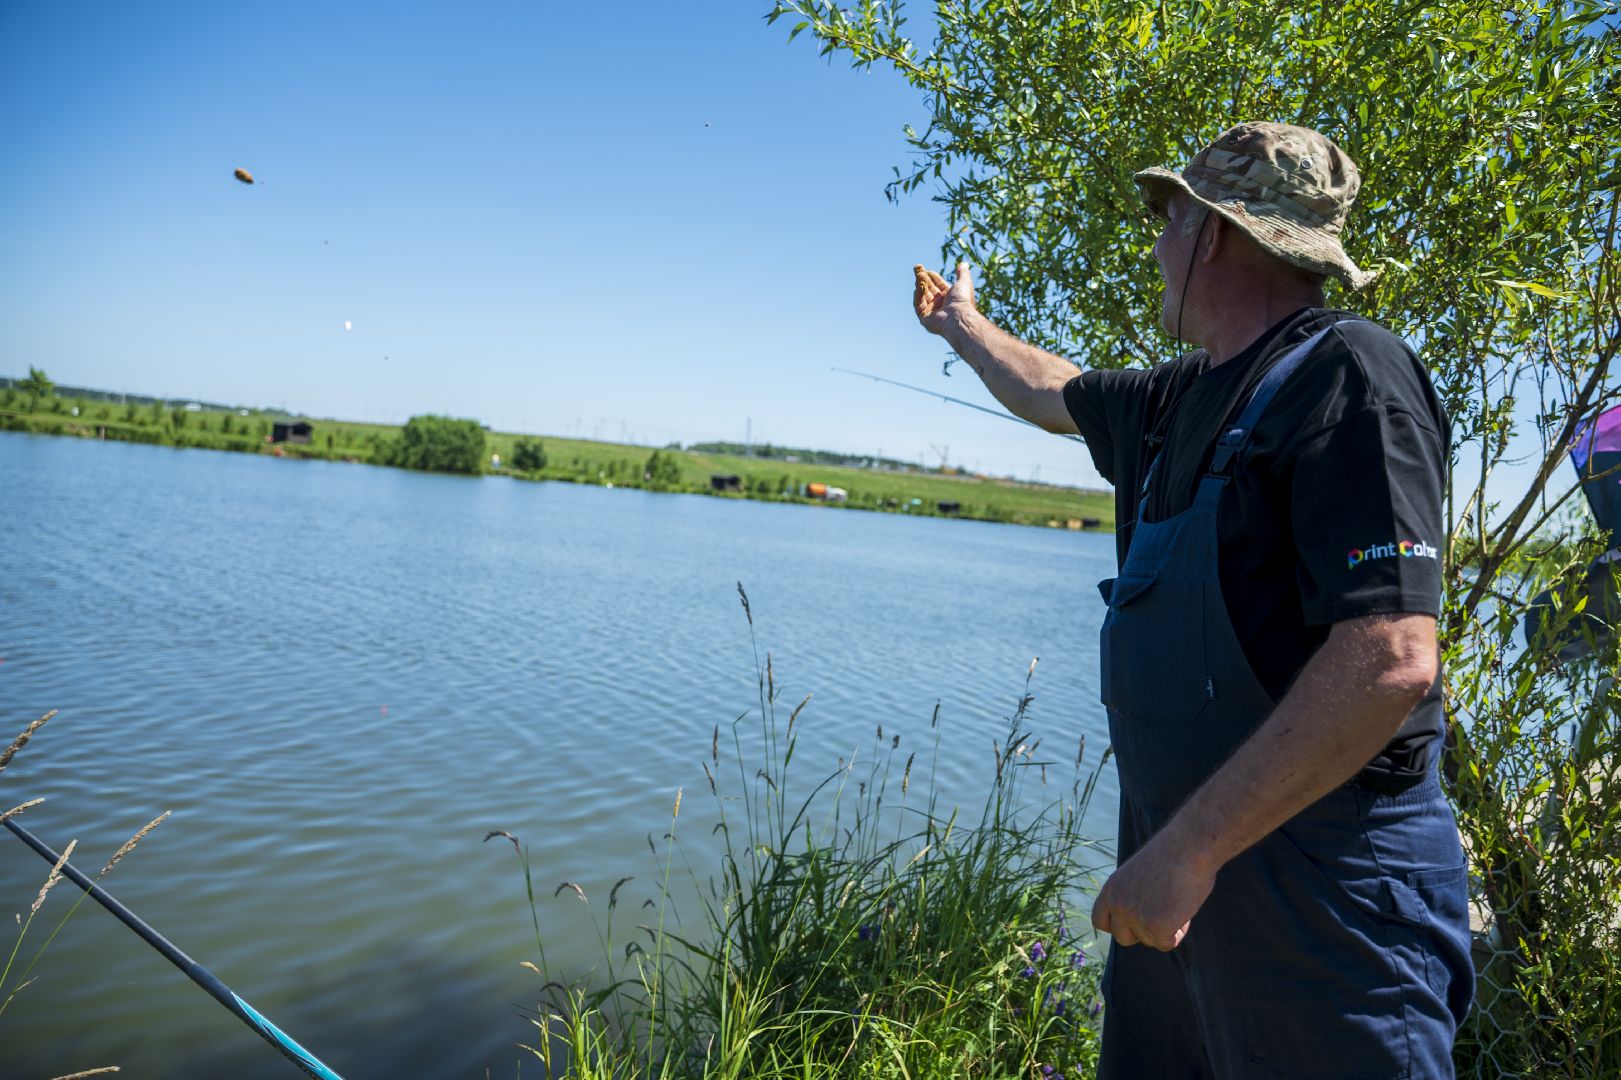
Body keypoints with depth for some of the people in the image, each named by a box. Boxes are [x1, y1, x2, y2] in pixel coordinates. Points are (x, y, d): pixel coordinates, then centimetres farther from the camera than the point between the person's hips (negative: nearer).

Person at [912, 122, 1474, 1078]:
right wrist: (962, 323, 44)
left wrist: (1190, 848, -26)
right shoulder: (1186, 398, 9)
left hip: (1318, 886, -8)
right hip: (1185, 850, 8)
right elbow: (1052, 396, 31)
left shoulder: (1350, 376, -17)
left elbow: (1392, 660, -27)